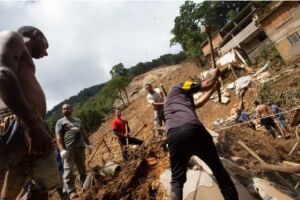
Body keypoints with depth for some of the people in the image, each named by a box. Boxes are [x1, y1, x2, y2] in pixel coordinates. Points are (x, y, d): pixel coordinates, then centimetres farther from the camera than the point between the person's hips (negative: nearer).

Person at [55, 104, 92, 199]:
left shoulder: (78, 120, 22)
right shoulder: (60, 122, 7)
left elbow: (84, 133, 23)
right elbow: (58, 137, -4)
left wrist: (88, 144, 12)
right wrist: (62, 150, -18)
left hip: (80, 147, 4)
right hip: (68, 149, -4)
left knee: (83, 170, 9)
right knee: (69, 171, -7)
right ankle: (71, 192, -2)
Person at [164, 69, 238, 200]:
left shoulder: (169, 102, 38)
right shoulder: (178, 88, 21)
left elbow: (197, 103, 45)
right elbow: (208, 84, 21)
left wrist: (213, 88, 53)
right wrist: (216, 74, 42)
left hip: (173, 136, 5)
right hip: (193, 129, -5)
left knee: (177, 180, 16)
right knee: (218, 169, 17)